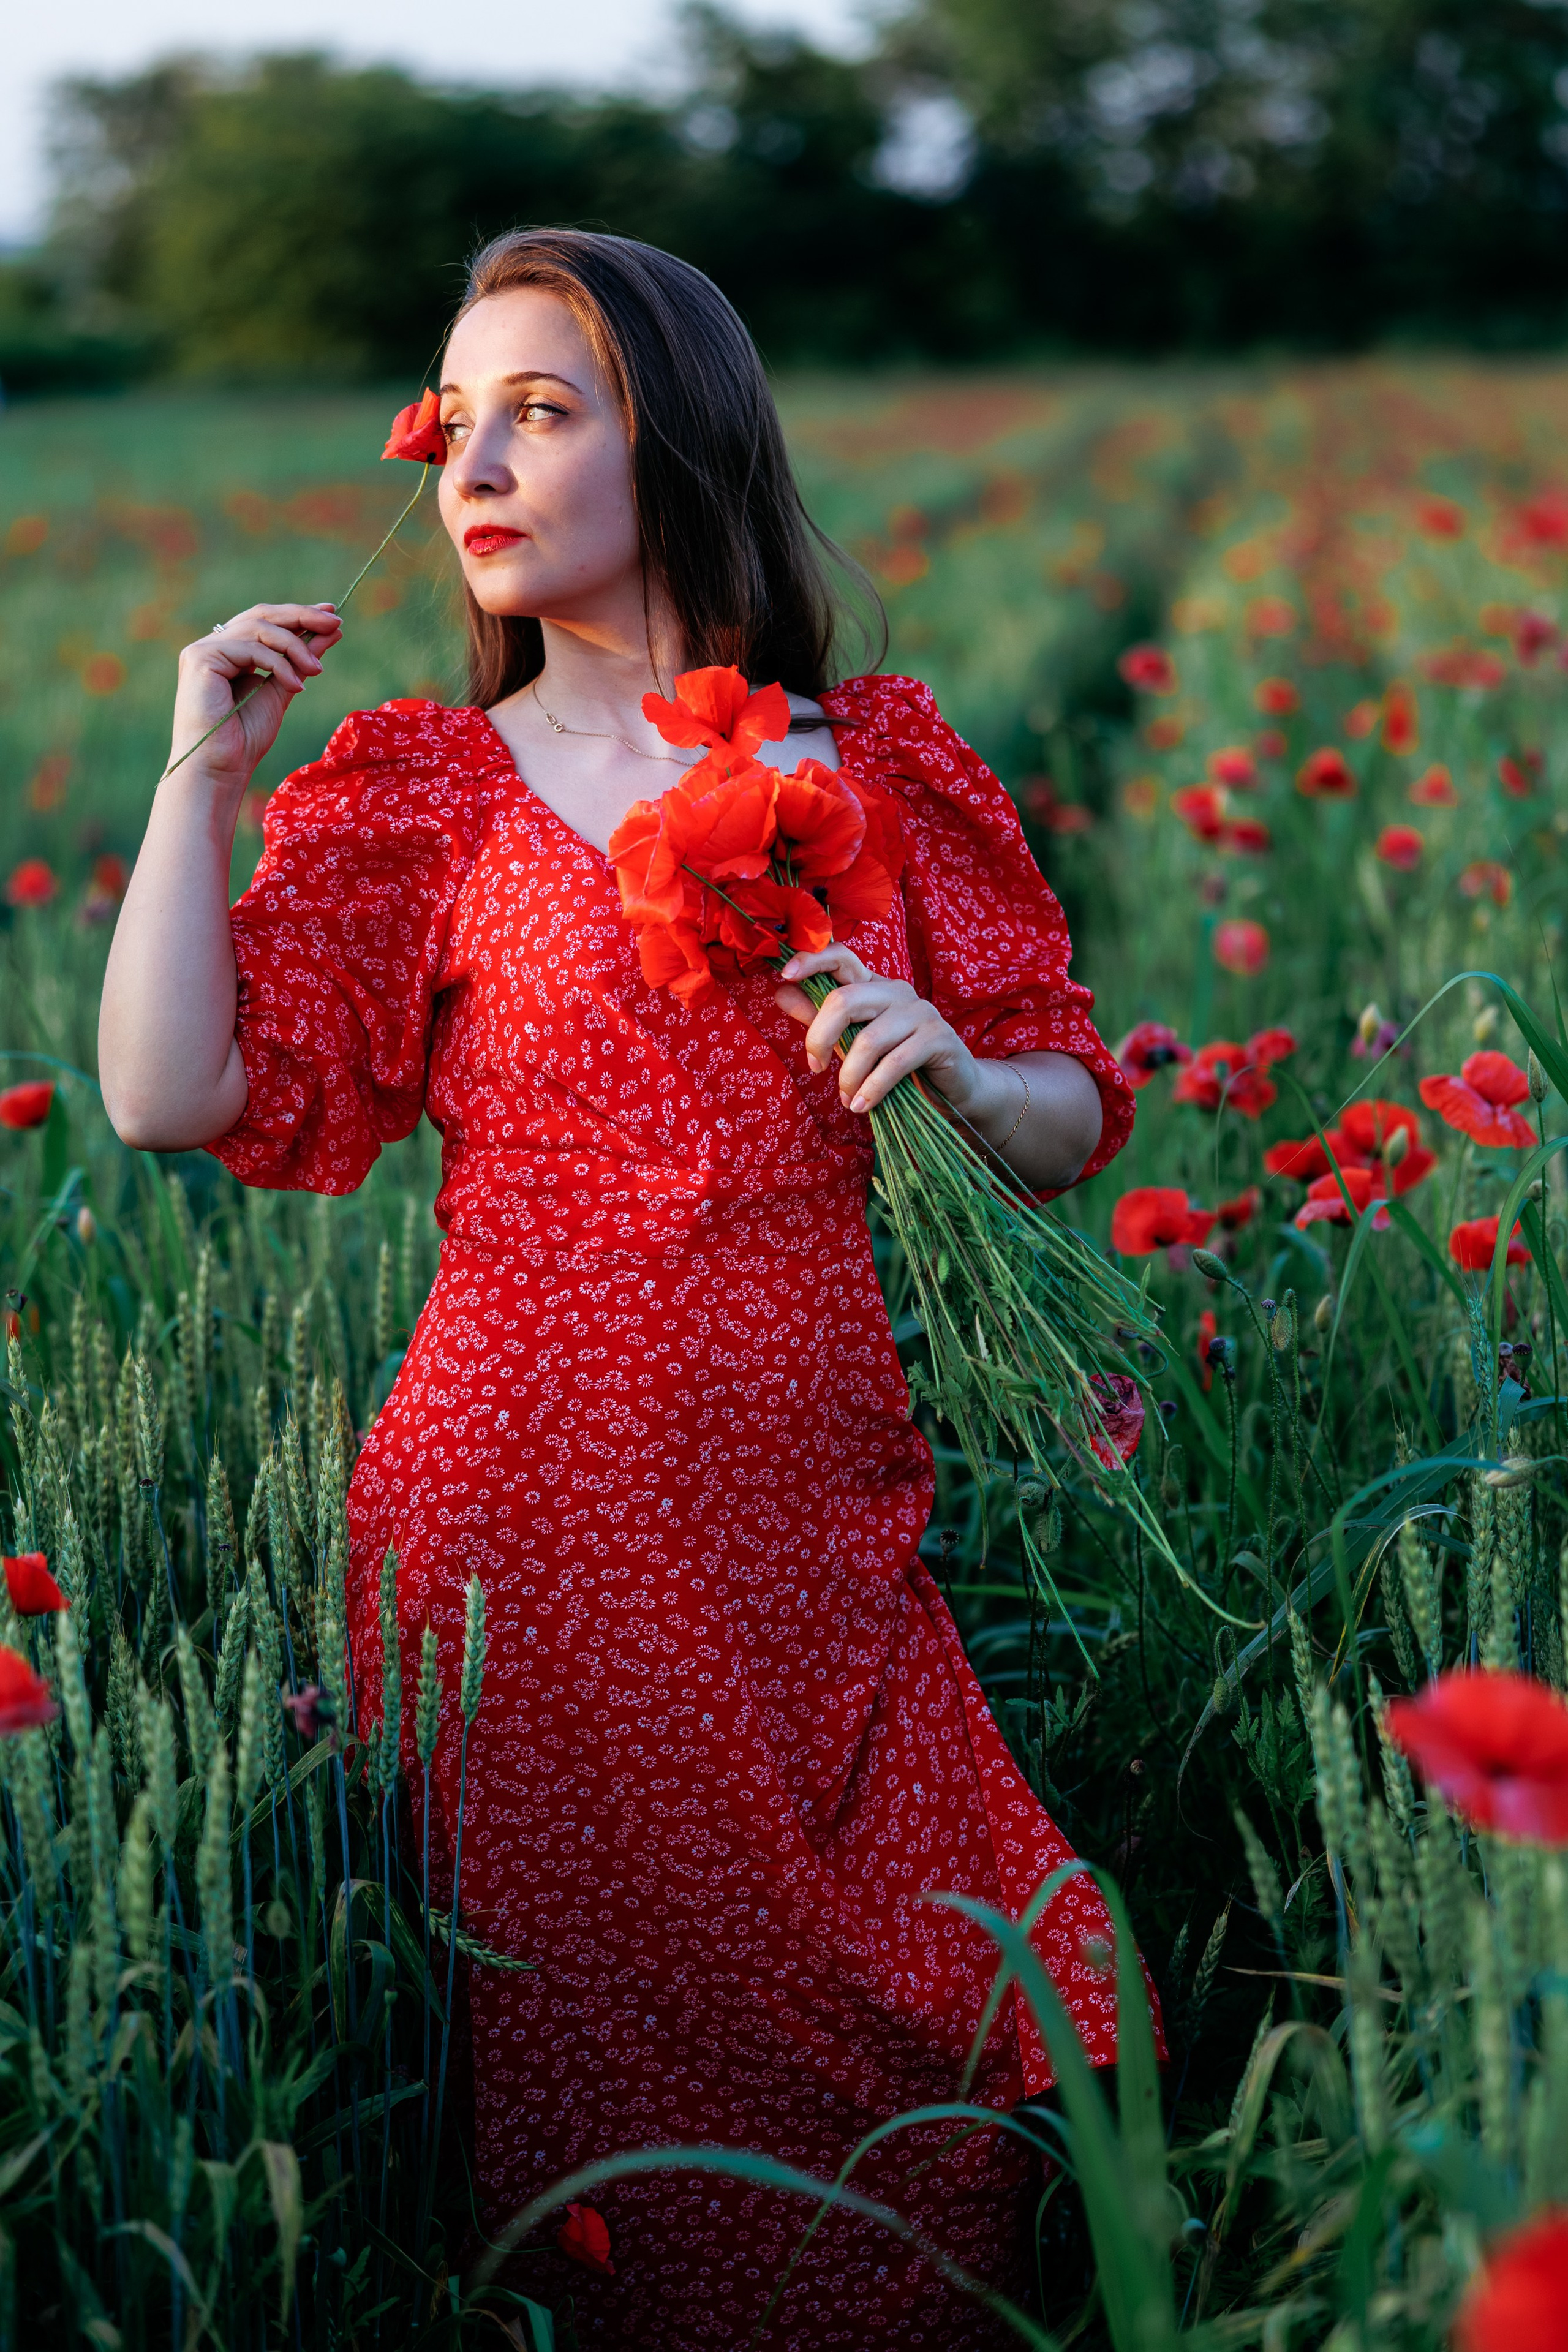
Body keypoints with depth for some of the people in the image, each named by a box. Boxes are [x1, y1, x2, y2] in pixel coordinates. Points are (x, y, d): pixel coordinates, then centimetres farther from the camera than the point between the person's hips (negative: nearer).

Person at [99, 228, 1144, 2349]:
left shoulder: (881, 765, 6)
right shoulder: (416, 796, 3)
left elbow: (1073, 1133, 10)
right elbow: (174, 1095, -9)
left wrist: (954, 1071, -11)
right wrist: (202, 767, -6)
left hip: (814, 1522, 2)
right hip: (531, 1518, -1)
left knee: (910, 2056, 6)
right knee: (599, 2079, 7)